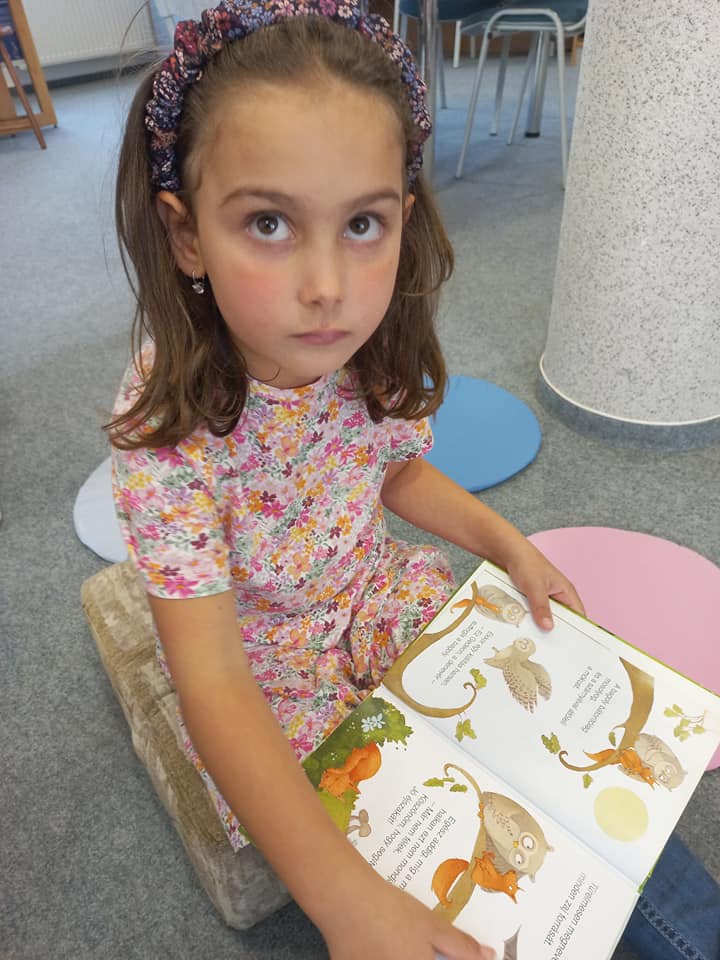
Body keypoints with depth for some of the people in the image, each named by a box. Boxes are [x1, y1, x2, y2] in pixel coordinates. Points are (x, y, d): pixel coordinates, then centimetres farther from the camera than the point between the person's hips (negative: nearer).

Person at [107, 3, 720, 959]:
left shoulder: (374, 353, -17)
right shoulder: (166, 424, -32)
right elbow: (212, 681, -34)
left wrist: (509, 543, -9)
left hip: (378, 598, 4)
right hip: (265, 671, -3)